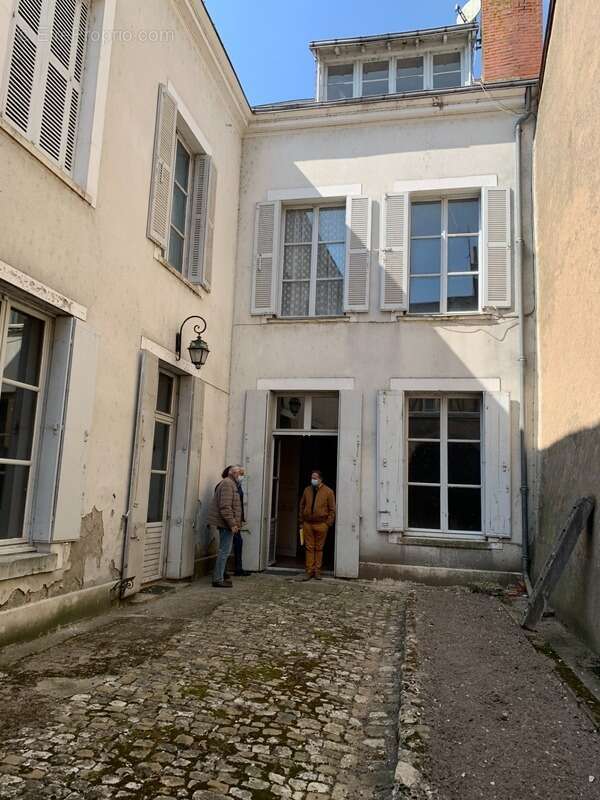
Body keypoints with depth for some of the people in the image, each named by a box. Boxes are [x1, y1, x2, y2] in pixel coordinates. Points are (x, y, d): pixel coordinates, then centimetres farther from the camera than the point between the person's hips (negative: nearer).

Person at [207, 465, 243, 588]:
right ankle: (218, 579, -3)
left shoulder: (231, 484, 19)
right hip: (226, 523, -11)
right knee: (224, 551, -7)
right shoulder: (228, 483, -15)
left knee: (224, 550, 17)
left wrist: (236, 523, 23)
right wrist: (232, 524, -22)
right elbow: (225, 507, -23)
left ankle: (220, 576, 27)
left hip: (225, 523, 11)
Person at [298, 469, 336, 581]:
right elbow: (302, 506, 14)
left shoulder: (328, 492, -3)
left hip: (321, 524, -3)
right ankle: (309, 571, 10)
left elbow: (332, 509, -1)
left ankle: (317, 571, 14)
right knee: (309, 548, 4)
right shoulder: (307, 490, 8)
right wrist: (301, 521, 10)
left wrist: (328, 524, -7)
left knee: (319, 548, 5)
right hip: (307, 524, 3)